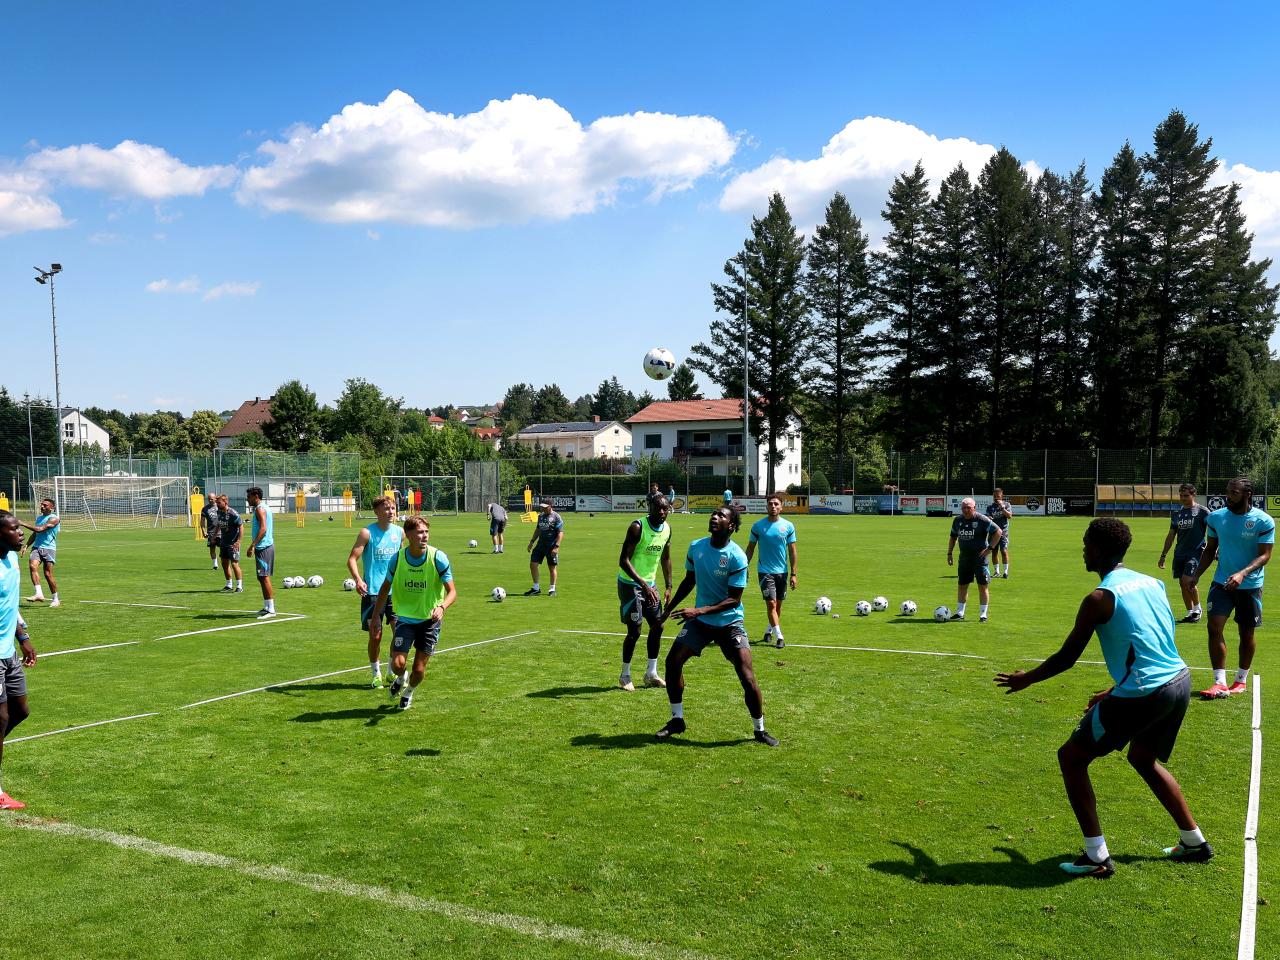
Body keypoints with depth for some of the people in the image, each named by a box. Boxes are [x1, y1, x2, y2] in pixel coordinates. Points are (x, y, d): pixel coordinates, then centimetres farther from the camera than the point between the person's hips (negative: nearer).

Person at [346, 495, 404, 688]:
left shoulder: (399, 532, 6)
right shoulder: (367, 533, -9)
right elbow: (352, 559, -13)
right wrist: (358, 579, -29)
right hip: (372, 592, -4)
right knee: (375, 635, 1)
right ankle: (376, 674, 20)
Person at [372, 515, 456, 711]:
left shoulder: (438, 558, -16)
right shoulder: (398, 558, -10)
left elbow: (452, 591, -14)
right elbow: (386, 587, 7)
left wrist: (441, 607, -33)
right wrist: (376, 614, 6)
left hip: (430, 620, -1)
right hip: (405, 619, 1)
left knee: (419, 669, 1)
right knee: (398, 663, -11)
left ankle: (409, 692, 36)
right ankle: (399, 679, 27)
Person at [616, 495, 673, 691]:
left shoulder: (667, 529, 1)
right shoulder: (637, 527, -21)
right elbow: (623, 560, -24)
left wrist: (668, 587, 8)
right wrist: (643, 584, -31)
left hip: (650, 584, 7)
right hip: (630, 584, -7)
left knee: (657, 626, 7)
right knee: (634, 631, -7)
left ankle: (651, 674, 20)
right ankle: (625, 676, 10)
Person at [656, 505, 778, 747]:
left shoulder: (736, 557, -19)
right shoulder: (696, 547, -2)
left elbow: (734, 599, -19)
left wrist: (699, 611, -28)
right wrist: (670, 608, 19)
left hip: (729, 622, -5)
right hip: (699, 620, 5)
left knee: (747, 678, -12)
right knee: (672, 661, -4)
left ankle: (759, 730, 10)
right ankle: (677, 720, 15)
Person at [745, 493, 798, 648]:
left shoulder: (788, 526, -1)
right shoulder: (758, 525, -3)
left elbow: (792, 551, 3)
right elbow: (750, 548, 5)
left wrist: (793, 574, 0)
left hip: (782, 571, 2)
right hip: (765, 571, -2)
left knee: (778, 604, 11)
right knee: (771, 603, -11)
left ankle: (769, 630, 31)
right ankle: (779, 636, -9)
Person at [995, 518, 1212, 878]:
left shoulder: (1100, 599, -13)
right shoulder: (1152, 583, 11)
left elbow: (1066, 658, -7)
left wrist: (1025, 679, 10)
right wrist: (1114, 693, 26)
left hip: (1141, 696, -8)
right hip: (1180, 681, 9)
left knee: (1071, 757, 5)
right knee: (1144, 759, 33)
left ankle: (1097, 857, 4)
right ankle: (1194, 842, 39)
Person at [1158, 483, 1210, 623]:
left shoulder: (1202, 511, -4)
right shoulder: (1177, 513, 13)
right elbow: (1171, 536, 18)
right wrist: (1163, 555, 17)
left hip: (1195, 552, -6)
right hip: (1179, 553, 6)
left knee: (1188, 581, -17)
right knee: (1182, 584, 6)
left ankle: (1198, 609, 5)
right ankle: (1190, 613, 17)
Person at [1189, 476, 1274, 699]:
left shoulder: (1264, 521, -11)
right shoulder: (1216, 517, -1)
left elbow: (1265, 555, -14)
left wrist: (1242, 574, -29)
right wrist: (1197, 574, -1)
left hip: (1250, 585, -2)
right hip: (1221, 582, 2)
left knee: (1247, 633, 9)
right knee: (1214, 627, -11)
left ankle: (1241, 679, 29)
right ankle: (1220, 684, -8)